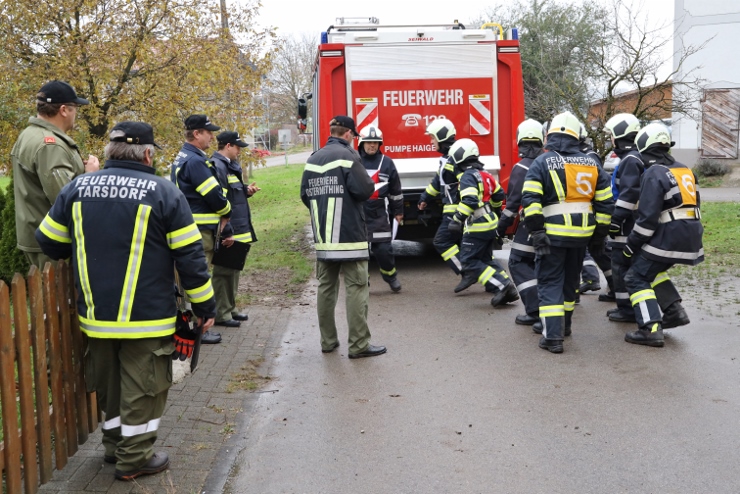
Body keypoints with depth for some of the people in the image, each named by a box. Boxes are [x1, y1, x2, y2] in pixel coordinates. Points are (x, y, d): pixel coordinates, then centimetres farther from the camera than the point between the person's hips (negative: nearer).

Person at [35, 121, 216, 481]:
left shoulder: (77, 188, 3)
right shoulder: (163, 192, -10)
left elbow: (49, 243, 12)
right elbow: (189, 256, -10)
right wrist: (204, 306, -1)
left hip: (95, 315, 5)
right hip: (146, 318, -5)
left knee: (108, 383, 21)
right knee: (142, 387, 7)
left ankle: (114, 444, 36)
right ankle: (134, 458, 15)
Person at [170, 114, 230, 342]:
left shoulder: (181, 158, 15)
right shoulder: (195, 161, -17)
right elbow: (215, 194, -19)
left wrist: (218, 215, 6)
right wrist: (226, 213, 1)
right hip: (199, 228, -10)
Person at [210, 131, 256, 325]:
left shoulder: (230, 166, 15)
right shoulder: (218, 167, -17)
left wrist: (246, 190, 4)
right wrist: (227, 233, -24)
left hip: (237, 230, 10)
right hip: (227, 234, -10)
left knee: (232, 271, 18)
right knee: (224, 272, -2)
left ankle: (230, 308, 30)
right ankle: (221, 314, 7)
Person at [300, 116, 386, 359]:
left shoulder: (313, 159, 10)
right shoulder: (347, 155, -10)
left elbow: (305, 194, 11)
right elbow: (364, 190, -17)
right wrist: (371, 183, 5)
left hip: (322, 237, 7)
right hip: (349, 236, -7)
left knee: (326, 288, 12)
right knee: (356, 289, -2)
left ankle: (328, 341, 19)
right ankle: (359, 345, -1)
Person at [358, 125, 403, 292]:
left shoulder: (387, 163, 5)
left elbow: (395, 190, 12)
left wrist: (398, 212, 14)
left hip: (380, 214, 0)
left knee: (383, 248, 0)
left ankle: (390, 274, 24)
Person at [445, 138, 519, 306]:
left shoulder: (467, 176, -14)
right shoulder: (484, 174, 14)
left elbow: (469, 201, -27)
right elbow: (499, 194, 23)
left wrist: (456, 219, -23)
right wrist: (493, 210, 38)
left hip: (478, 226, -9)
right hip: (491, 223, 9)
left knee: (468, 261, -3)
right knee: (485, 259, 19)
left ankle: (501, 285, -14)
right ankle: (508, 290, 12)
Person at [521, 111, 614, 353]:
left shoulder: (542, 162, -5)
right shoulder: (591, 164, 9)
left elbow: (531, 200, -16)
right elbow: (605, 203, 10)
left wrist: (536, 231, -14)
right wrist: (600, 234, 16)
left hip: (553, 233, -5)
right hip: (582, 233, 5)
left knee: (550, 283, 1)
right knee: (570, 279, 21)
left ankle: (553, 336, -8)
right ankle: (564, 325, 37)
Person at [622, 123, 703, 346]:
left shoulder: (654, 174, -13)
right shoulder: (685, 170, 14)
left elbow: (647, 217, -16)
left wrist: (631, 245, -8)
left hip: (668, 237, -9)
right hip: (690, 235, 9)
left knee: (636, 278, -1)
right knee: (653, 270, 27)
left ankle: (651, 330, -13)